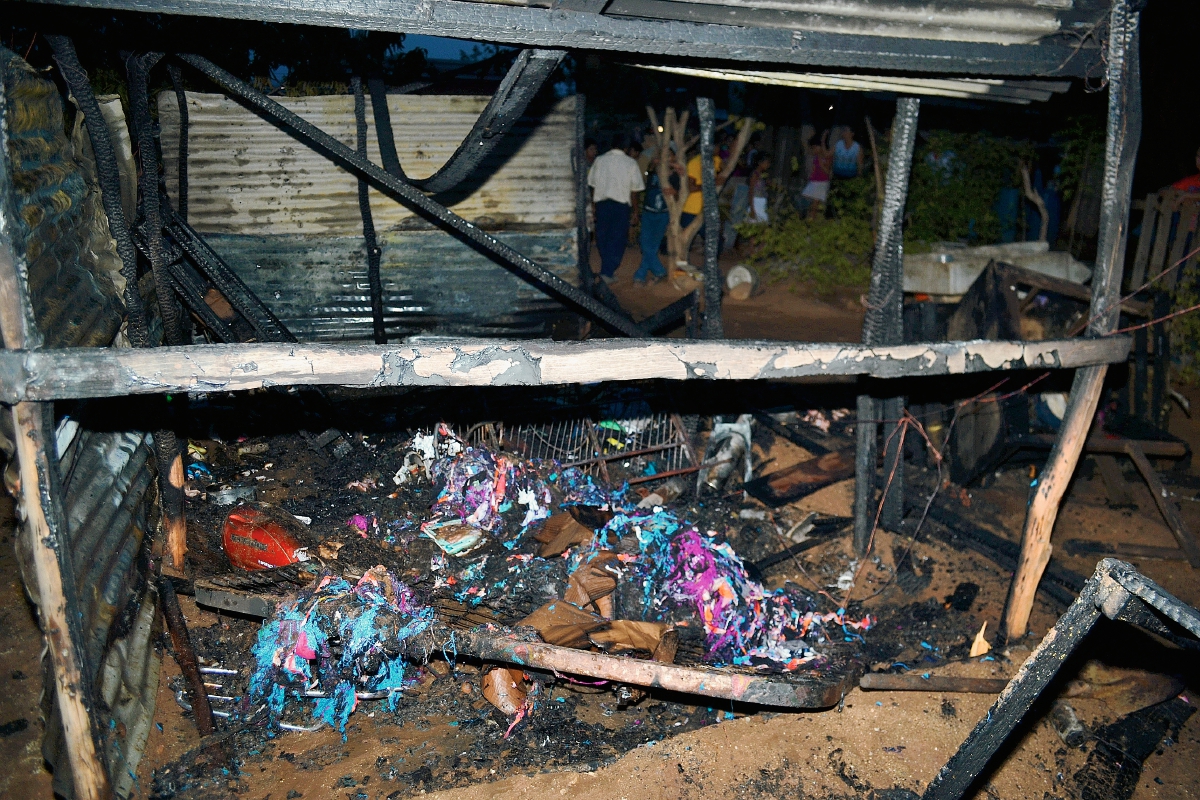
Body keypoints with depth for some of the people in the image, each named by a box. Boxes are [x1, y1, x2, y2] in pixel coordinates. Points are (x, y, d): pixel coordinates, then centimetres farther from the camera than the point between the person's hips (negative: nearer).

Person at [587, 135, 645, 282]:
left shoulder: (599, 160, 6)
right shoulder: (630, 163, 1)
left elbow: (592, 184, 7)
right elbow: (634, 189, 2)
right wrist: (634, 209, 12)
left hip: (601, 203, 3)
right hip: (621, 204, -2)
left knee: (602, 237, 13)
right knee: (617, 239, 3)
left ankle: (607, 269, 21)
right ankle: (608, 272, -5)